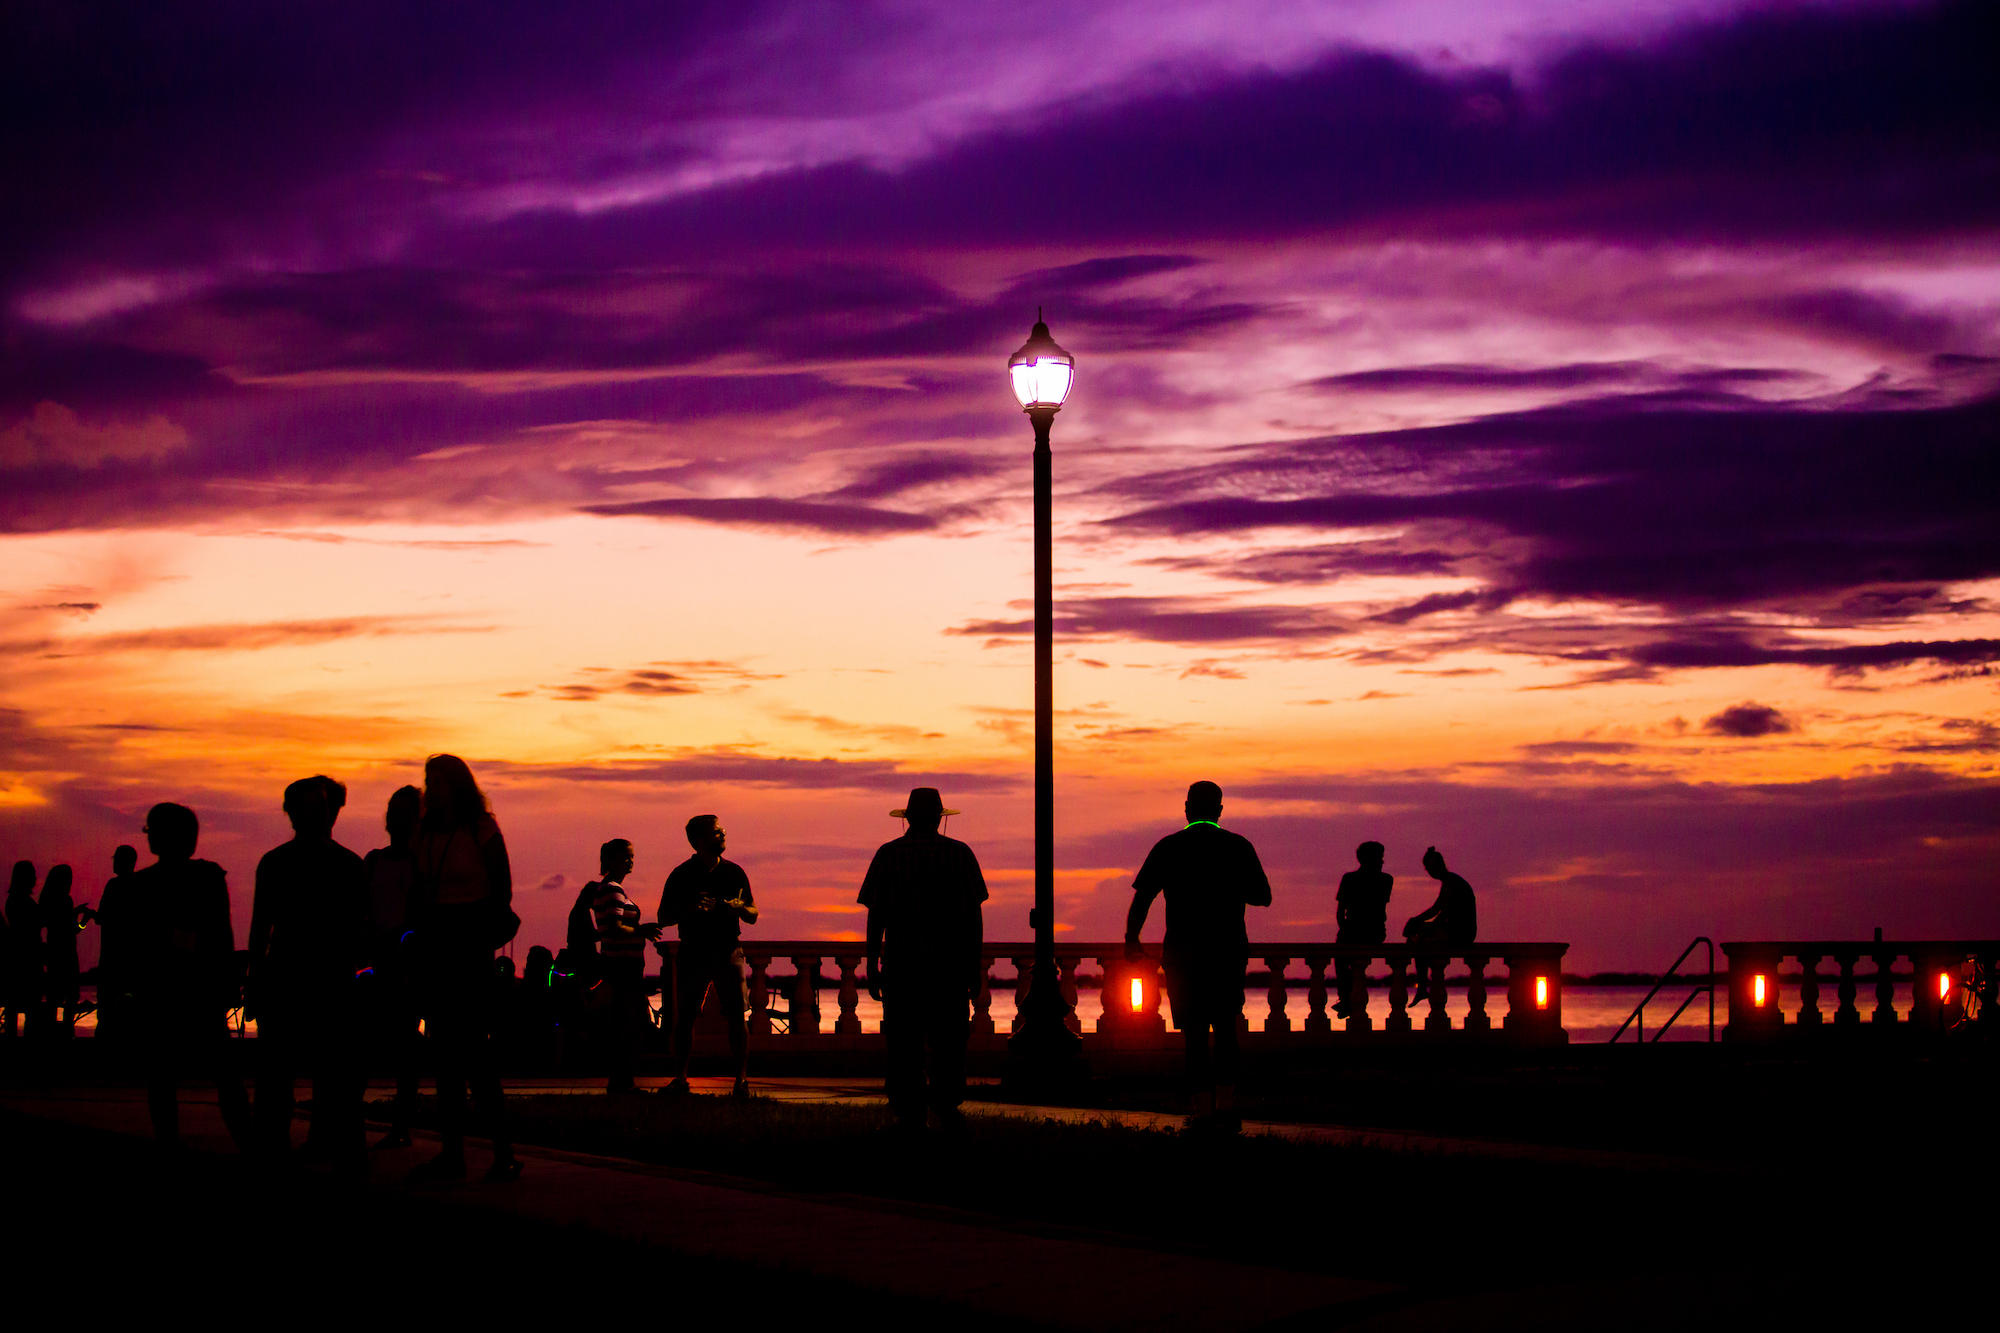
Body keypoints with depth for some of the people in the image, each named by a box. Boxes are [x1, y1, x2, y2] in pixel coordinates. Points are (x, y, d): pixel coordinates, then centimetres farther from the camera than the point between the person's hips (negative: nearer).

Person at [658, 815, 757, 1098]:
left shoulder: (734, 873, 10)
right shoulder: (682, 875, 3)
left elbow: (753, 916, 14)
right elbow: (663, 917, 3)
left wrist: (740, 908, -9)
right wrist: (691, 908, -14)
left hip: (728, 951, 1)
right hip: (693, 953, -1)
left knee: (736, 1017, -7)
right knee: (685, 1017, -1)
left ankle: (741, 1080, -4)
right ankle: (680, 1079, 7)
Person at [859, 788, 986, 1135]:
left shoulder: (888, 855, 1)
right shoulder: (960, 853, 2)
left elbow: (875, 915, -1)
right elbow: (974, 914, 1)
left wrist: (872, 966, 6)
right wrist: (974, 968, 7)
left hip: (901, 967, 0)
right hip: (951, 966, 0)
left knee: (904, 1047, 4)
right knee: (949, 1042, 9)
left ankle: (909, 1115, 2)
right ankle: (946, 1103, -3)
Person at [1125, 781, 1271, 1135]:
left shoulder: (1168, 848, -2)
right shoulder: (1239, 847, 2)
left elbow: (1141, 900, -4)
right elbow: (1263, 897, 9)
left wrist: (1131, 940, 9)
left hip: (1184, 953, -1)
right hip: (1229, 951, 1)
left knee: (1195, 1035, 3)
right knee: (1226, 1030, 14)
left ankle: (1202, 1113, -1)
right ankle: (1226, 1107, 5)